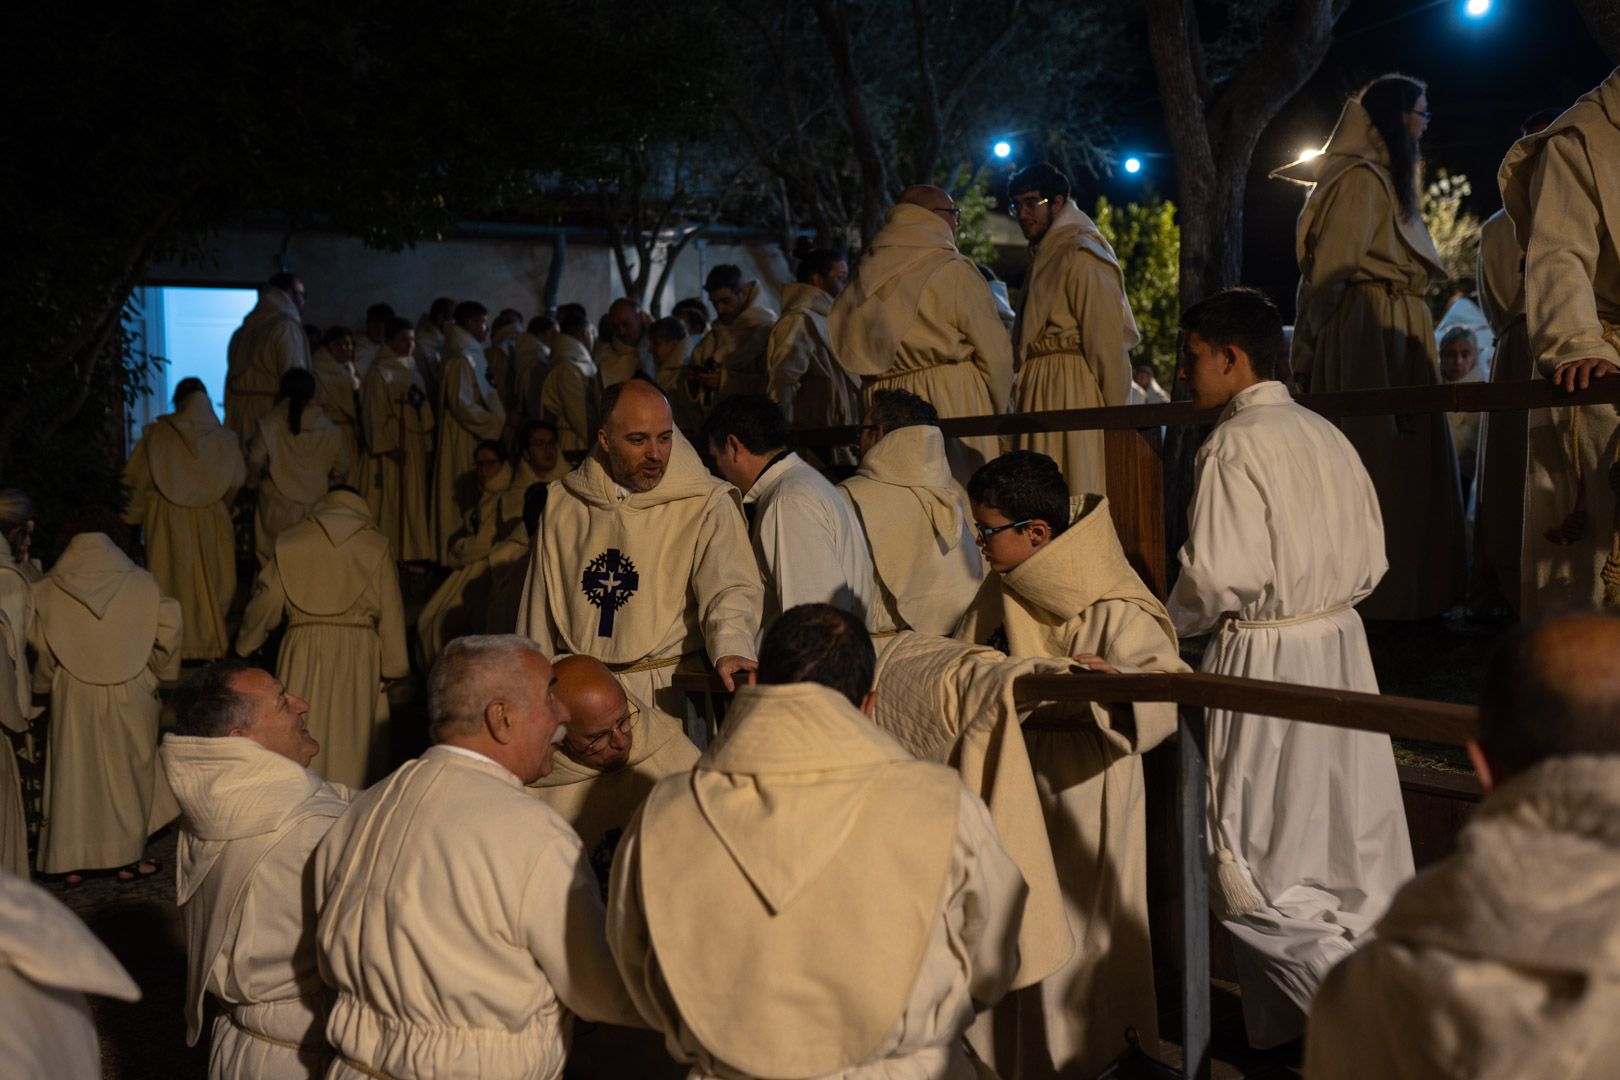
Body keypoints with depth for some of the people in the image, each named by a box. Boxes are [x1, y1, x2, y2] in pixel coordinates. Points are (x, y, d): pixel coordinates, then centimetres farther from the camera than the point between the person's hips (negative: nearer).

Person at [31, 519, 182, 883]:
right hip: (131, 696, 0)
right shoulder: (141, 584, -8)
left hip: (74, 697, 1)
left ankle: (74, 863, 20)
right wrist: (157, 675, 8)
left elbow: (39, 649, -1)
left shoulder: (47, 591, -6)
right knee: (130, 771, 13)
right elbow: (169, 632, -8)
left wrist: (43, 685, 17)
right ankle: (130, 858, 19)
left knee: (75, 774, 13)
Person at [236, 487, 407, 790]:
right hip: (358, 653, -1)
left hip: (303, 652, 1)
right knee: (351, 737, 2)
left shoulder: (290, 542, 5)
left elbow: (264, 604, 9)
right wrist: (392, 667, 5)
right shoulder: (375, 546, 3)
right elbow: (391, 613, 0)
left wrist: (245, 646, 25)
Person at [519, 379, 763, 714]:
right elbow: (540, 605, 13)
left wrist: (732, 646, -40)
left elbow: (731, 586, -20)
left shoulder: (705, 504, -6)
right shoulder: (563, 502, 7)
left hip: (667, 691, -3)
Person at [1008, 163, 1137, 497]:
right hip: (1040, 389, 9)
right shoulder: (1044, 255, 19)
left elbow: (1105, 338, -15)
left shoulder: (1080, 256, -10)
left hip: (1074, 390, -9)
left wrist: (1113, 411, -16)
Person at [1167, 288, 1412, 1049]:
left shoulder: (1234, 443, -15)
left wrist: (1172, 623, -2)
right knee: (1348, 841, 16)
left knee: (1257, 868, 1)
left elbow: (1221, 574, -20)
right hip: (1341, 644, 8)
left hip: (1265, 658, -8)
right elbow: (1370, 561, 11)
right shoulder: (1327, 436, 9)